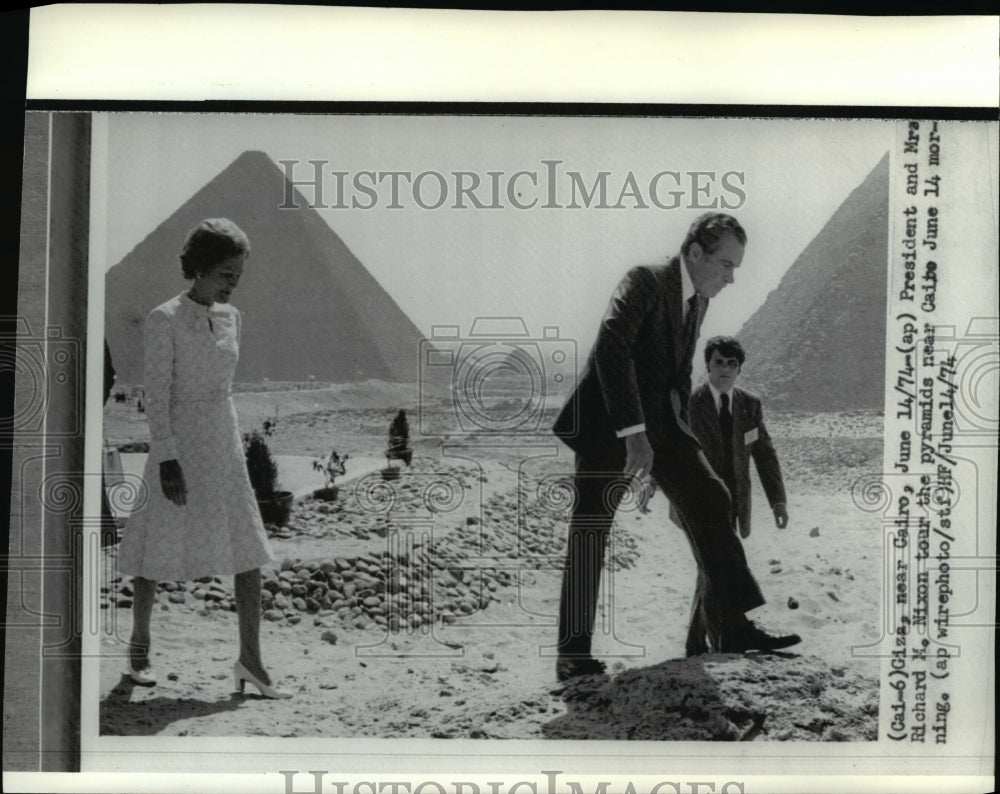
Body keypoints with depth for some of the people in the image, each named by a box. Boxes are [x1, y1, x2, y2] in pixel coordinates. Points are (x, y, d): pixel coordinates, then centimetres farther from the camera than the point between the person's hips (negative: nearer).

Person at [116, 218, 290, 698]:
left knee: (248, 551, 0)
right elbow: (156, 394, -14)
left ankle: (250, 660, 6)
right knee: (158, 550, 7)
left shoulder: (229, 318, 8)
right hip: (178, 446, -6)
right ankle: (139, 646, 27)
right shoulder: (164, 321, -11)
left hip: (224, 443, 6)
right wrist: (167, 458, -19)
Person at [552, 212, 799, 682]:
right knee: (590, 528, -7)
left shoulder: (698, 301, 13)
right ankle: (574, 651, -1)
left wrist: (659, 459, 15)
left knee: (710, 503, 0)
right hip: (610, 423, -8)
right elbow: (611, 348, -27)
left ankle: (732, 626, 5)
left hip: (657, 423, 8)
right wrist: (633, 435, -31)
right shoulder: (646, 281, -13)